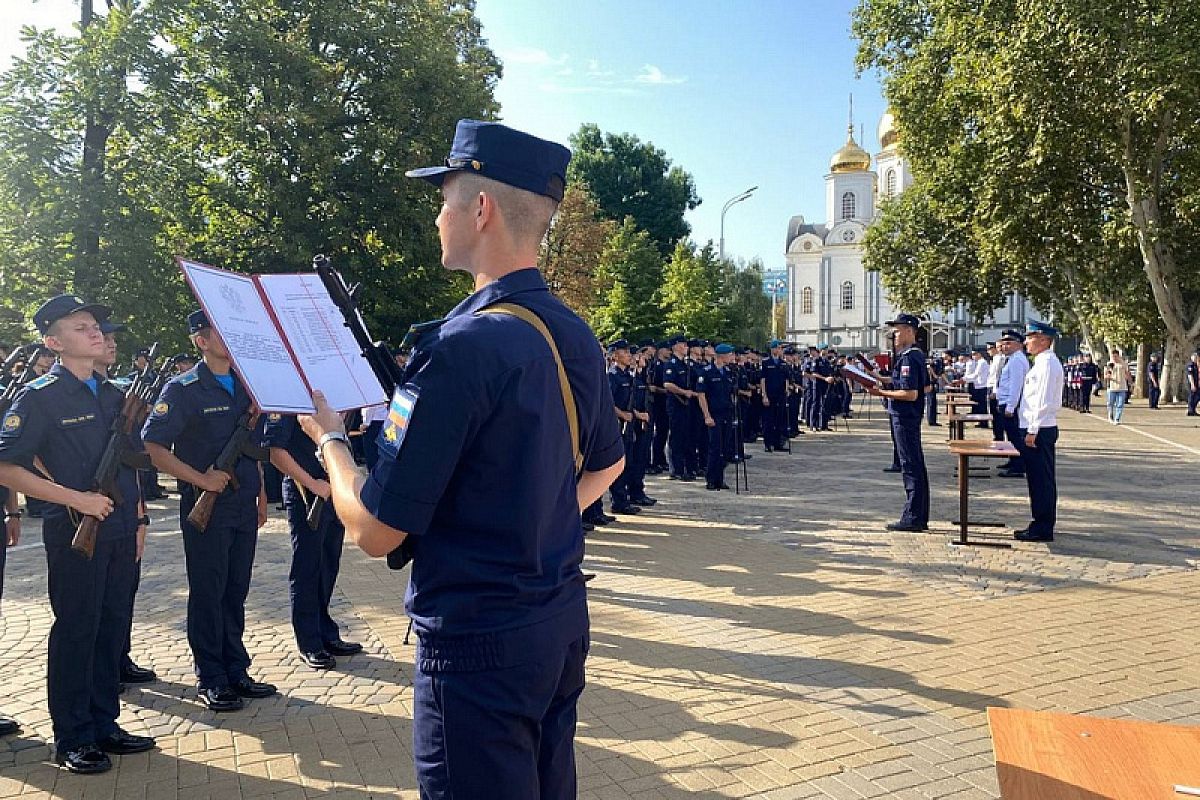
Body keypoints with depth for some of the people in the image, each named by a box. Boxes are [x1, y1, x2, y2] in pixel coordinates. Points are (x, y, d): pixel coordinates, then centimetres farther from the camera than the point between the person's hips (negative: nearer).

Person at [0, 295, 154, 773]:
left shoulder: (114, 395, 11)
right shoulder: (39, 397, -9)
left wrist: (138, 518, 13)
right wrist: (75, 499, -19)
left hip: (120, 532, 6)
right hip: (74, 533, -6)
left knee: (112, 629, 12)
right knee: (75, 632, 3)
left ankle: (104, 725, 25)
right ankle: (72, 739, 17)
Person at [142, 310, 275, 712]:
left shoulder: (245, 385, 11)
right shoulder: (183, 390, -8)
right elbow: (153, 446, -12)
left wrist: (261, 494, 17)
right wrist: (200, 479, -19)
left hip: (244, 507, 6)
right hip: (206, 508, -5)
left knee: (236, 591, 12)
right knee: (207, 593, 3)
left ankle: (236, 671, 23)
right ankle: (210, 679, 14)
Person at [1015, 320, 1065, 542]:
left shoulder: (1047, 363, -15)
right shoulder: (1043, 362, 16)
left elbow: (1043, 401, -20)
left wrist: (1032, 431, -20)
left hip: (1039, 431, -10)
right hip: (1038, 429, 10)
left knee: (1041, 480, -3)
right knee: (1038, 480, 15)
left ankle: (1043, 529, 3)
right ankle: (1041, 524, 23)